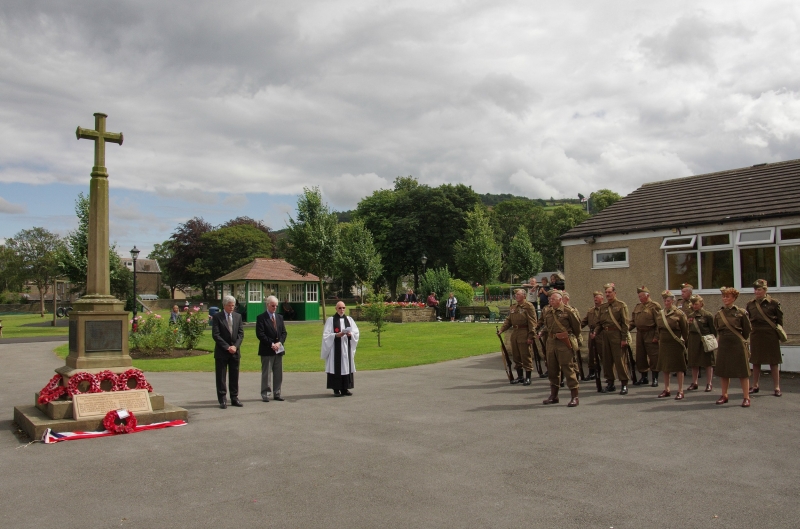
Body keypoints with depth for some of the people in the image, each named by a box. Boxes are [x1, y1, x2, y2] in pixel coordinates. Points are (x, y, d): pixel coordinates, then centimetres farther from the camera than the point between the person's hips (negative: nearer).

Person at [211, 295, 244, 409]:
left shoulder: (238, 316, 9)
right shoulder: (217, 317, -3)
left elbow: (241, 333, 6)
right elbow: (215, 335, -10)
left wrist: (235, 346, -9)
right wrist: (227, 347, -14)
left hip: (235, 351, 4)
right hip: (221, 352, -4)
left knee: (234, 376, 8)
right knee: (221, 376, 1)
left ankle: (234, 397, 16)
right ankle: (222, 400, 7)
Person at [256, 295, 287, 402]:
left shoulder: (280, 317, 14)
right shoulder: (261, 318, -5)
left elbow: (284, 332, 12)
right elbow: (260, 334, -12)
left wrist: (279, 343, -6)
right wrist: (271, 344, -15)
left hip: (279, 349, 6)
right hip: (266, 350, -6)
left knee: (278, 373, 8)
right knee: (266, 373, -1)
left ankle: (277, 393, 15)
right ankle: (265, 394, 6)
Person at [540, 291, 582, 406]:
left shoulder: (568, 311, -7)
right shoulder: (547, 313, 11)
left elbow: (577, 326, 1)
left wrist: (572, 338, 12)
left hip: (564, 344, -7)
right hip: (551, 343, 7)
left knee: (568, 368, -6)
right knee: (552, 369, 12)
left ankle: (574, 397, 0)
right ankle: (554, 396, 22)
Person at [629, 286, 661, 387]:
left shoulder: (654, 306, -7)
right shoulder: (637, 306, 14)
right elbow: (633, 321, 15)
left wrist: (656, 336, -17)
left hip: (651, 334, -7)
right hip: (640, 333, 7)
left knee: (653, 356, -2)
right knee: (640, 356, 10)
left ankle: (655, 378, 7)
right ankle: (644, 377, 21)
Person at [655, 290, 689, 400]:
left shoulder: (679, 313, -7)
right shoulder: (660, 313, 8)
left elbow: (685, 329, -3)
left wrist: (684, 341, 0)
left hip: (676, 344, -5)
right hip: (664, 343, 5)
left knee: (679, 367, 1)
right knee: (665, 367, 10)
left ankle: (680, 391, 7)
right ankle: (666, 390, 20)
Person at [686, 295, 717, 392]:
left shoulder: (707, 315, -6)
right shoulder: (689, 315, 9)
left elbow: (713, 330, -7)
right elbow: (687, 329, 18)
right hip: (693, 342, 5)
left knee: (708, 363, 3)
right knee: (694, 363, 11)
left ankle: (709, 383, 13)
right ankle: (694, 383, 21)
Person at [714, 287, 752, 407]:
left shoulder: (741, 313, -5)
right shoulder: (718, 314, 5)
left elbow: (747, 330, 4)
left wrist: (741, 339, 12)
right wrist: (724, 337, 15)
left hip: (738, 345, -4)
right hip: (723, 345, 4)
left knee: (742, 372, 0)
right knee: (723, 371, 9)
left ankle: (746, 397, 6)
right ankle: (724, 395, 20)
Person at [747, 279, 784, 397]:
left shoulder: (773, 302, -4)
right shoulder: (750, 304, 6)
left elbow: (780, 320, -1)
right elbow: (747, 319, 13)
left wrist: (779, 334, -3)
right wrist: (751, 328, 4)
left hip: (770, 334, -3)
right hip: (755, 335, 4)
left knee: (773, 362, 2)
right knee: (755, 362, 10)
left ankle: (776, 387, 9)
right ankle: (755, 386, 20)